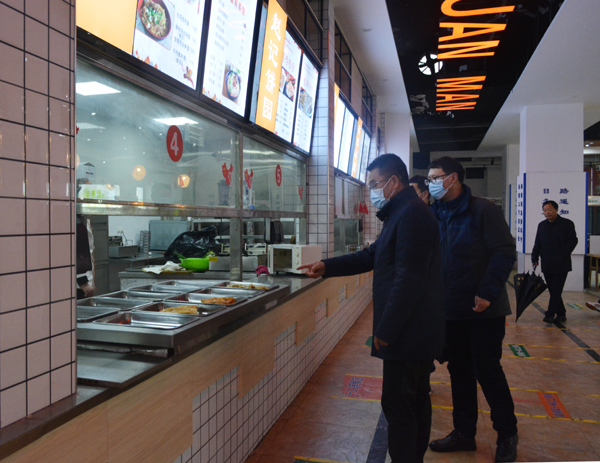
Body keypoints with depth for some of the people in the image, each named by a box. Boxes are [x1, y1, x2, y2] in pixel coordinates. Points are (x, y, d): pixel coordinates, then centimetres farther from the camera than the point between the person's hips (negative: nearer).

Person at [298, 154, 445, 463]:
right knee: (416, 400, 20)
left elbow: (409, 278, -25)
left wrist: (386, 330, -21)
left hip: (408, 333, -11)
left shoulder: (411, 213, -19)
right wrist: (327, 267, 15)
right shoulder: (403, 213, 16)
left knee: (398, 405, -1)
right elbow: (371, 256, 20)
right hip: (416, 332, 11)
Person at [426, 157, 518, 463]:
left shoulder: (482, 210, -10)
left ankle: (507, 435, 26)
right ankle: (464, 432, 30)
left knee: (487, 371, 3)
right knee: (459, 371, 14)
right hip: (450, 310, 6)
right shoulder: (434, 215, 7)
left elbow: (504, 252, -15)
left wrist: (487, 292, -21)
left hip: (483, 310, -6)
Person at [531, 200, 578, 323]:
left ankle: (550, 314, -3)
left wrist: (562, 256, -13)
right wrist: (535, 258, 3)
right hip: (546, 265, 5)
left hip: (561, 265, -5)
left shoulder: (567, 224, -1)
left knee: (556, 290, -6)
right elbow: (537, 244, 13)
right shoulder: (542, 225, 12)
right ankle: (561, 313, 19)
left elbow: (573, 242, -5)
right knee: (553, 290, 9)